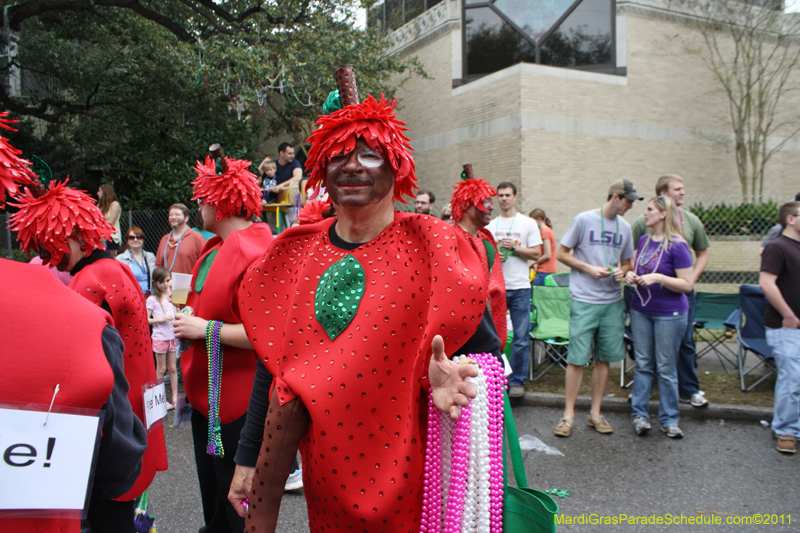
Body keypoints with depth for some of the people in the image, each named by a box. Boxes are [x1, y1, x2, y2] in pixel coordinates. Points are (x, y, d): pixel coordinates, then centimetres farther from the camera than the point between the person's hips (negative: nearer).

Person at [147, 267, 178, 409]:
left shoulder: (171, 296, 10)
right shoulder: (152, 299, -6)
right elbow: (146, 319, -9)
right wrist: (161, 319, -19)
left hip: (172, 336, 4)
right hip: (159, 337, -4)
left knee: (173, 368, 8)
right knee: (161, 369, 4)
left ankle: (175, 398, 13)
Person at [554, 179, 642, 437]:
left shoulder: (625, 227, 13)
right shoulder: (584, 220, -3)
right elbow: (561, 253, 0)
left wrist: (622, 271, -2)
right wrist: (589, 268, -11)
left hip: (612, 302, 5)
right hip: (584, 301, -5)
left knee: (604, 358, 9)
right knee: (577, 358, -4)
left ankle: (595, 413, 20)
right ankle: (568, 415, 6)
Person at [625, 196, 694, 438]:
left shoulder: (677, 246, -13)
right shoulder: (644, 240, 7)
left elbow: (687, 284, -14)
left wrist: (658, 278, -24)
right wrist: (631, 274, 0)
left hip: (669, 314, -5)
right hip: (641, 311, 6)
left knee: (666, 368, 3)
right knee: (643, 364, 9)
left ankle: (669, 419, 16)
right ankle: (640, 413, 17)